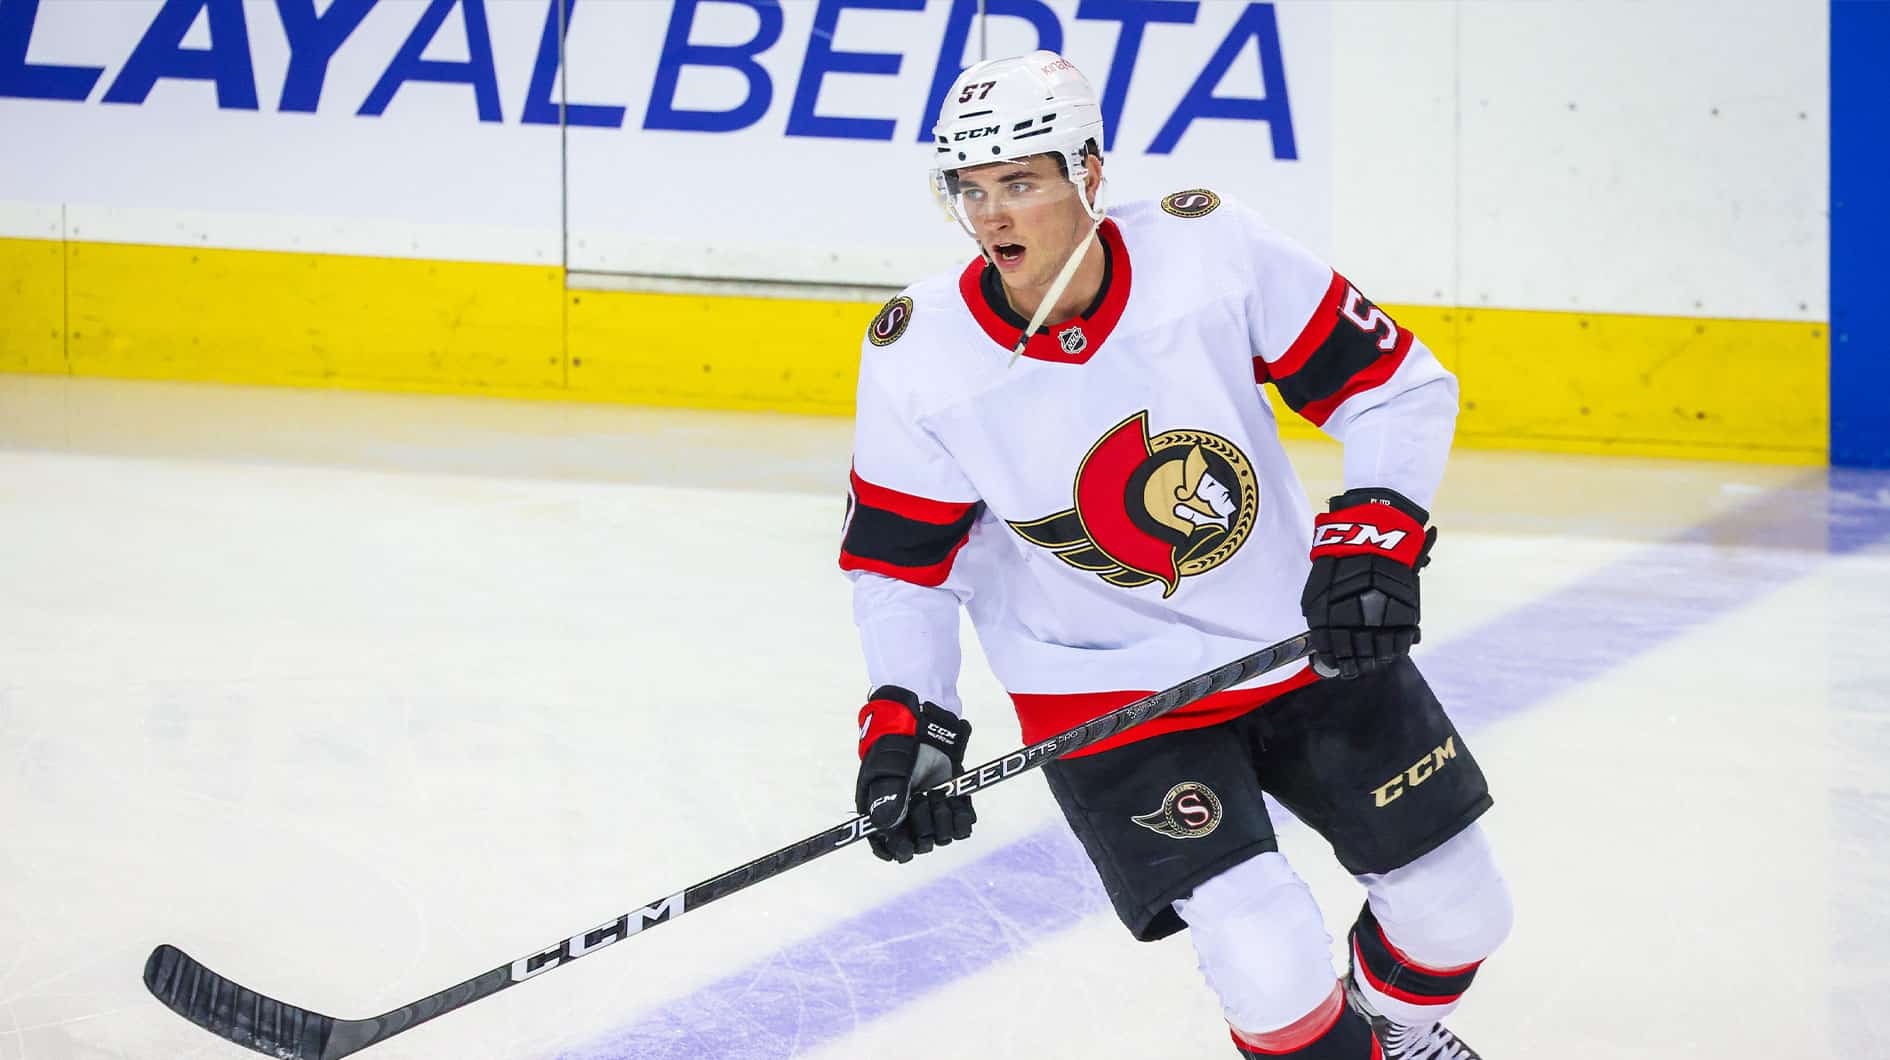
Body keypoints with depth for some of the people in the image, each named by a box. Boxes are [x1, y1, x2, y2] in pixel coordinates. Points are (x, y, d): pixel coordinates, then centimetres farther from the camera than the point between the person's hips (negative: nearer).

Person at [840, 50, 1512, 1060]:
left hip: (1303, 636, 2)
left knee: (1457, 908, 11)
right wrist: (904, 721, -14)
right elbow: (899, 559, -3)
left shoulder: (1212, 249, -18)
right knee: (1273, 971, -18)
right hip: (1108, 691, -2)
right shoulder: (919, 357, -16)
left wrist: (1376, 537, -20)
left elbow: (1398, 383, -8)